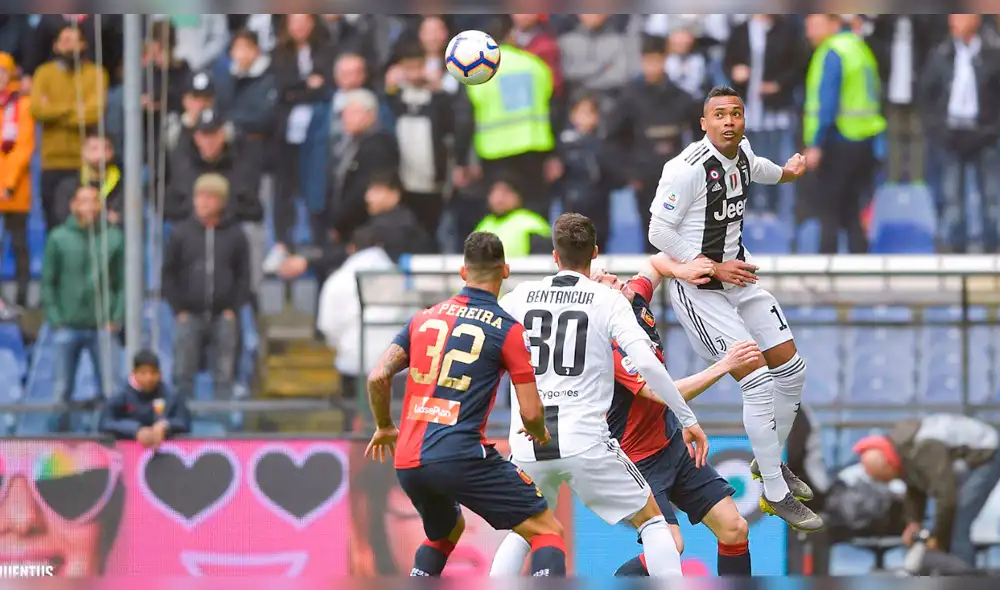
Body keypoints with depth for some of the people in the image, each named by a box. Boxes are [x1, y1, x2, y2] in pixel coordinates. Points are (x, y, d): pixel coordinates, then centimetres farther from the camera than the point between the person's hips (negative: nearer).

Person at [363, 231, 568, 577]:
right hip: (462, 455, -6)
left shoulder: (424, 318, 14)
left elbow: (378, 378, 7)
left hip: (408, 462, 6)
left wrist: (384, 428, 25)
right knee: (548, 531, 0)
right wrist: (540, 434, 21)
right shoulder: (508, 329, 0)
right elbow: (531, 413, -2)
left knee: (446, 532, 33)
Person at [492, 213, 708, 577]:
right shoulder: (608, 300, 0)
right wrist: (688, 419, -4)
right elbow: (647, 362, -11)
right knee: (651, 519, 12)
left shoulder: (521, 297, 8)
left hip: (527, 445, 3)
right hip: (585, 442, -3)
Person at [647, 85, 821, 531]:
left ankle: (771, 461, 33)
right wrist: (714, 268, -20)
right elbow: (659, 232, -20)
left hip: (736, 277, 9)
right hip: (698, 289, -9)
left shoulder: (741, 152, 2)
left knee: (792, 370, 10)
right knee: (758, 381, -15)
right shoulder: (687, 168, -23)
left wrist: (784, 173, 36)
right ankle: (776, 495, -7)